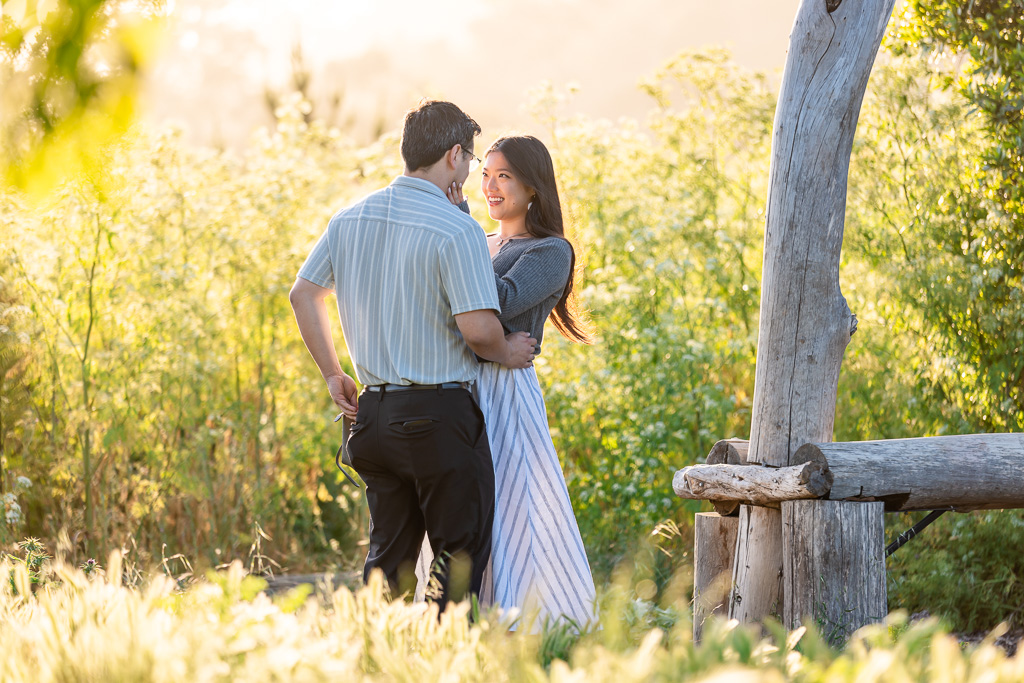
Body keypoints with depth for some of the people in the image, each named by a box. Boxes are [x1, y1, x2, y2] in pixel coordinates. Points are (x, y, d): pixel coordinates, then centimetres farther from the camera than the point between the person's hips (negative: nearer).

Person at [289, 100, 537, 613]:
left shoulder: (350, 219, 7)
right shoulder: (456, 230, -15)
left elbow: (303, 293, 14)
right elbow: (478, 327, -22)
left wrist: (333, 374, 18)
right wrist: (507, 353, -1)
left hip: (374, 411, 7)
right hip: (440, 415, -7)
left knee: (389, 552, 15)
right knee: (461, 553, 4)